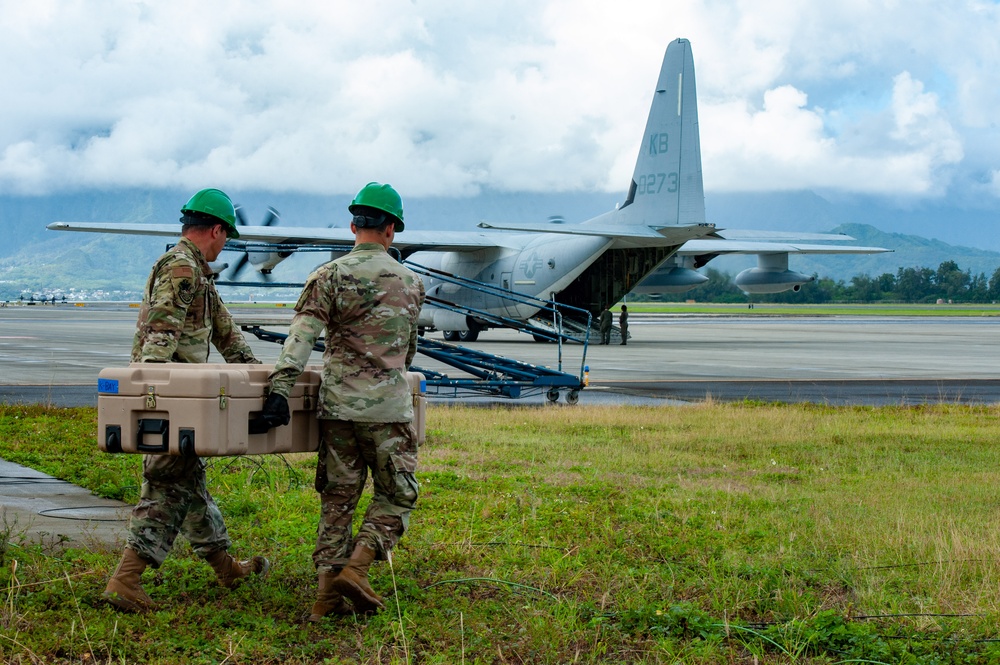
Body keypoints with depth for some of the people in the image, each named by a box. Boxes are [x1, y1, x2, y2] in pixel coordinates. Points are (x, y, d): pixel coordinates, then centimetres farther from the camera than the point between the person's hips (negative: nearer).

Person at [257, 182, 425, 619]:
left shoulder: (329, 277, 0)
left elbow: (302, 336, -13)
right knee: (396, 497, 9)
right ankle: (356, 566, -10)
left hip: (338, 403, 1)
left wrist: (280, 386, -17)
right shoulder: (410, 282, 7)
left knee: (337, 499, 8)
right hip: (390, 408, -1)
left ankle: (329, 591, 5)